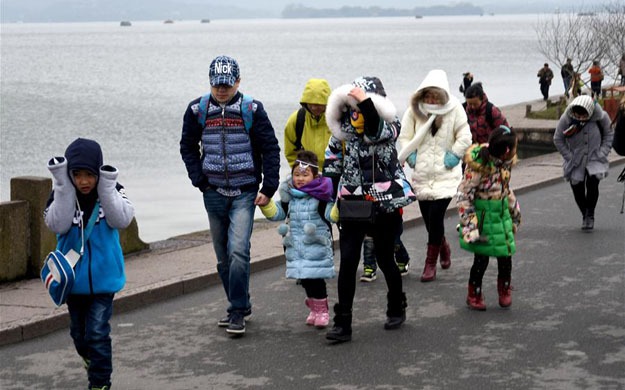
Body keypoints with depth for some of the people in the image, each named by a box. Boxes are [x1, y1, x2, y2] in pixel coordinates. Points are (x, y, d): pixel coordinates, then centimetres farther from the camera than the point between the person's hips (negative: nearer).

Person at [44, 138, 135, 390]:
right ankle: (91, 361, 45)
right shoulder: (61, 194, -8)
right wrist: (64, 187, -29)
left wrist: (106, 187, -30)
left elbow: (121, 220, -23)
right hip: (73, 277, 2)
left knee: (97, 333, -6)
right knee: (79, 331, 19)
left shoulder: (112, 192, -9)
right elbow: (58, 225, -23)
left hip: (103, 277, -2)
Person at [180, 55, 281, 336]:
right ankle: (241, 305, 24)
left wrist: (268, 189, -5)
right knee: (223, 256, 10)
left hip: (245, 193, -3)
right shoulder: (197, 110, 2)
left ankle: (237, 312, -10)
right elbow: (188, 147, 13)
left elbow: (270, 149, 0)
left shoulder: (252, 110, -3)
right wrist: (199, 180, 2)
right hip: (214, 194, 3)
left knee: (238, 251, -15)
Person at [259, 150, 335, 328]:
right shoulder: (289, 195, 8)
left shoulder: (320, 196, -7)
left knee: (315, 278, -6)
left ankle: (322, 310, 10)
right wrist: (266, 204, 2)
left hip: (317, 245, -5)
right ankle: (314, 308, 24)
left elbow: (331, 214, -9)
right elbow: (277, 213, 16)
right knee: (305, 279, 9)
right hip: (295, 245, 5)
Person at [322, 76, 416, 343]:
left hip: (385, 204, -3)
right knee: (347, 262, -5)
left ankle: (396, 308, 34)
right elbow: (331, 166, 12)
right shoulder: (342, 130, 4)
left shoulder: (389, 127, -6)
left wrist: (365, 101, -36)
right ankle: (342, 323, -3)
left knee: (385, 259, 9)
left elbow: (375, 132, -31)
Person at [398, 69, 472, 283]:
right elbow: (405, 136, 4)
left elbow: (464, 137, -1)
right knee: (428, 216, 10)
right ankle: (443, 247, 40)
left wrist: (454, 156, -9)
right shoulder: (414, 109, 0)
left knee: (436, 215, -12)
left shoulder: (454, 109, -6)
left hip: (445, 173, -3)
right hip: (422, 173, 3)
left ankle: (431, 262, 1)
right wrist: (411, 156, -7)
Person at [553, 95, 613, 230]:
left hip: (594, 159, -1)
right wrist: (569, 157, -9)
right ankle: (585, 215, 25)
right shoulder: (566, 118, -17)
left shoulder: (601, 116, -16)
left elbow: (609, 134, 1)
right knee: (577, 189, 1)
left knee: (592, 183, -22)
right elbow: (558, 139, -4)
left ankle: (590, 214, -3)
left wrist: (602, 153, -8)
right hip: (575, 161, 1)